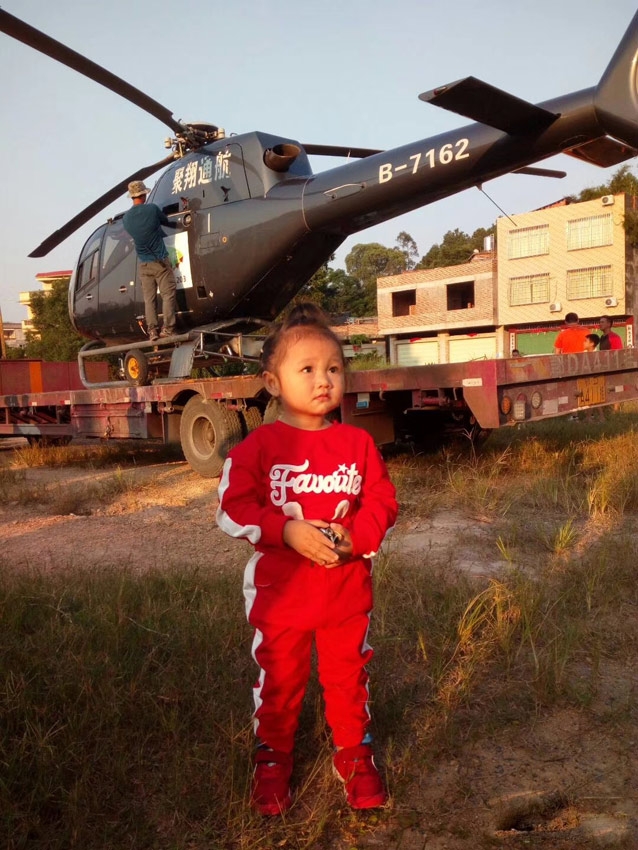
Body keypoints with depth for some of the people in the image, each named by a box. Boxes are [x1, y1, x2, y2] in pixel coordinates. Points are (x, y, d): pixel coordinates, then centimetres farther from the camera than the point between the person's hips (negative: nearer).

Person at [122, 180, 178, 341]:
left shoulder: (126, 217, 4)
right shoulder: (152, 209, -7)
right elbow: (166, 222, 8)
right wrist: (177, 224, 32)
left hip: (144, 264, 4)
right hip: (160, 261, -4)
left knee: (149, 298, 7)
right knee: (168, 294, -1)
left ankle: (152, 331, 4)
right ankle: (168, 328, -7)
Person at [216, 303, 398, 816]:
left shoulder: (358, 443, -3)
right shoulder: (259, 446, -10)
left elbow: (383, 504, -1)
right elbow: (232, 510, -13)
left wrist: (354, 538, -19)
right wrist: (287, 531, -25)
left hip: (348, 592, 2)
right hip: (279, 594, -1)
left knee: (349, 678, 17)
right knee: (277, 682, 16)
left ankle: (355, 755, 40)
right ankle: (273, 759, 39)